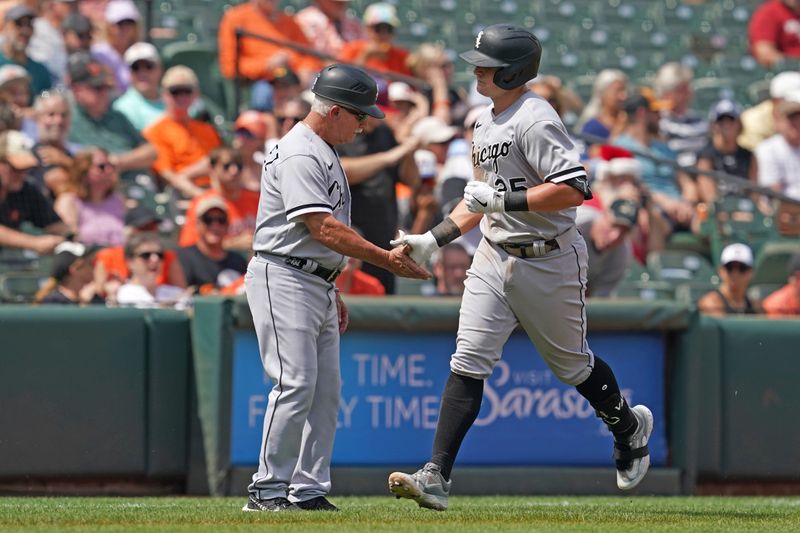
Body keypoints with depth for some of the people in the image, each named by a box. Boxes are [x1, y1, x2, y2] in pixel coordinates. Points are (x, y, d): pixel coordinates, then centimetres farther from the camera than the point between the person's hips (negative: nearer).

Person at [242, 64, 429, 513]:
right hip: (283, 279, -10)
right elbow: (325, 229, -23)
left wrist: (331, 292, 21)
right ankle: (269, 491, -11)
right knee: (296, 385, -15)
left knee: (326, 391, 7)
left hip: (316, 284, 11)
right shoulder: (298, 155, -16)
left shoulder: (325, 153, 17)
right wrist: (387, 260, -22)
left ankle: (309, 492, 8)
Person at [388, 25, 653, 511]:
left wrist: (501, 200, -27)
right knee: (468, 364, -5)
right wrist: (435, 239, 11)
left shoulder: (534, 120, -19)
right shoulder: (486, 125, 10)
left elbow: (574, 189, -28)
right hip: (495, 258, 7)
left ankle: (630, 427, 40)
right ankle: (436, 478, -12)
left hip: (549, 261, -7)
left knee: (572, 364, 11)